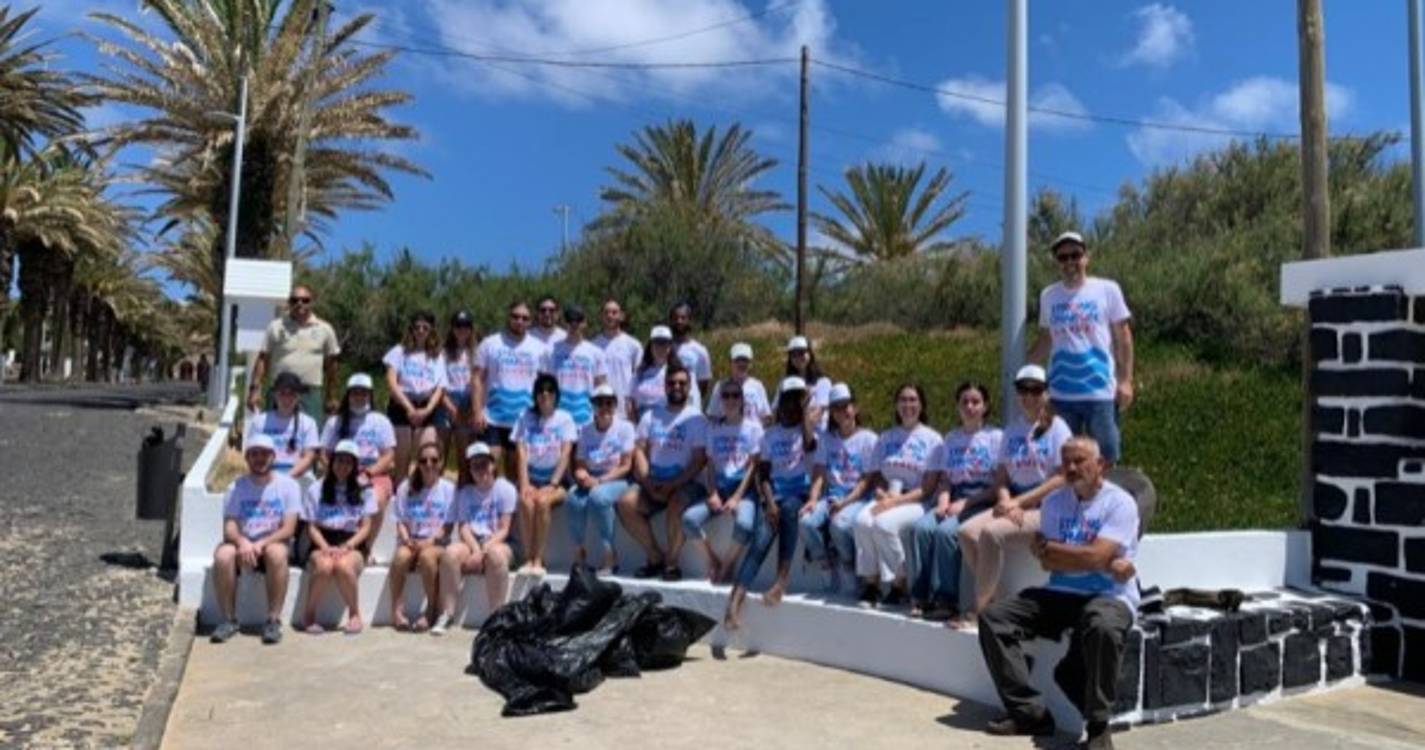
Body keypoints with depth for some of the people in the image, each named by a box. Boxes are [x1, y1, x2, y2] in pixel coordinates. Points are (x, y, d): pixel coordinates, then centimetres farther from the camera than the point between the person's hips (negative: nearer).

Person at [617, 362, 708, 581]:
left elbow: (699, 460, -7)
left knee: (675, 505, -34)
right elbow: (640, 451, 7)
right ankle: (655, 558, -6)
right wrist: (648, 484, -8)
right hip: (655, 483, 4)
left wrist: (672, 486, -16)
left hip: (685, 483, -4)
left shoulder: (696, 419, 0)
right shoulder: (651, 416, 13)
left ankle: (671, 563, -15)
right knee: (626, 504, -19)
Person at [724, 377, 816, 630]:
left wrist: (805, 410, -9)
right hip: (776, 492, 1)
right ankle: (735, 600, -37)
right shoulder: (770, 434, 13)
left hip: (801, 490, -1)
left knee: (789, 508, -37)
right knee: (762, 537, -24)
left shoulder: (809, 427, 7)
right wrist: (769, 501, -13)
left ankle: (782, 577, -33)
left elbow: (809, 444, -19)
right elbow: (763, 473, 4)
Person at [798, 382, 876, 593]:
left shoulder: (868, 438, 2)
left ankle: (856, 578, -10)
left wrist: (845, 503, -18)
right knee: (807, 522, -27)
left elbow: (867, 480, -5)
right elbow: (818, 472, 5)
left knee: (839, 524, -35)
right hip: (830, 496, 4)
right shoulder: (826, 438, 15)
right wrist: (813, 499, -13)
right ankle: (832, 578, -8)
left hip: (857, 498, -4)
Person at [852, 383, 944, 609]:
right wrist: (883, 494, -7)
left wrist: (897, 501, -15)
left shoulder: (932, 438, 4)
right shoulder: (886, 437, 18)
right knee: (862, 521, -28)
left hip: (915, 501, -4)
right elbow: (876, 476, 16)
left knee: (884, 523, -33)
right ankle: (871, 584, -20)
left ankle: (898, 585, -17)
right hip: (887, 496, 4)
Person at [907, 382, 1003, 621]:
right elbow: (945, 479, 14)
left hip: (982, 502, -4)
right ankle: (920, 596, -23)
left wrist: (965, 503, -13)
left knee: (946, 531, -32)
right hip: (954, 500, 4)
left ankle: (945, 599, -26)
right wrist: (943, 503, -8)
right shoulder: (951, 438, 20)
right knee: (921, 527, -25)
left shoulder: (996, 436, 4)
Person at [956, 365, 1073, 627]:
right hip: (1013, 505, 6)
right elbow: (1001, 474, 13)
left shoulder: (1057, 427, 0)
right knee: (967, 531, -20)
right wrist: (1005, 500, -9)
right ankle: (993, 599, -9)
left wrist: (1018, 502, -13)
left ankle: (979, 610, -18)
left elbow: (1061, 479, -9)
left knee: (991, 533, -29)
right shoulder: (1012, 428, 16)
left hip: (1045, 508, -6)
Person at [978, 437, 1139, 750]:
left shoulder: (1119, 502, -6)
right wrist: (1106, 564, -10)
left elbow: (1095, 556, -19)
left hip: (1109, 596, -6)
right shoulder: (1054, 501, 10)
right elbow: (1047, 562, 0)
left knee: (1103, 627, -40)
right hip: (1060, 594, 6)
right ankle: (1029, 712, -9)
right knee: (994, 617, -10)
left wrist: (1051, 548, -5)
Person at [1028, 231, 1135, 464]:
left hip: (1100, 392, -2)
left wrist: (1126, 380, -3)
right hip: (1060, 393, 2)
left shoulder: (1107, 289, 0)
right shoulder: (1048, 295, 7)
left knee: (1105, 460, 4)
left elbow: (1123, 337, 3)